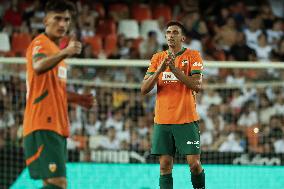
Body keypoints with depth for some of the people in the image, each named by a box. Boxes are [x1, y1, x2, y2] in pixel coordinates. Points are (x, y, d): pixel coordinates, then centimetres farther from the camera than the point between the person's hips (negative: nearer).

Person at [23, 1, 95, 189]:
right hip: (43, 127, -10)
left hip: (57, 126, 10)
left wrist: (77, 98, 16)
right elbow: (38, 66, -33)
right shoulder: (41, 43, -8)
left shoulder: (57, 49, 21)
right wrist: (65, 52, -49)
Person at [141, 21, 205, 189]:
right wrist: (159, 70, -12)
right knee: (165, 166, 1)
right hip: (162, 121, 3)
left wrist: (174, 69, -18)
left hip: (187, 120, -3)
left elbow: (197, 85, -11)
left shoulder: (193, 55, 2)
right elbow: (144, 89, 4)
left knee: (195, 164, -7)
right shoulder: (158, 58, 11)